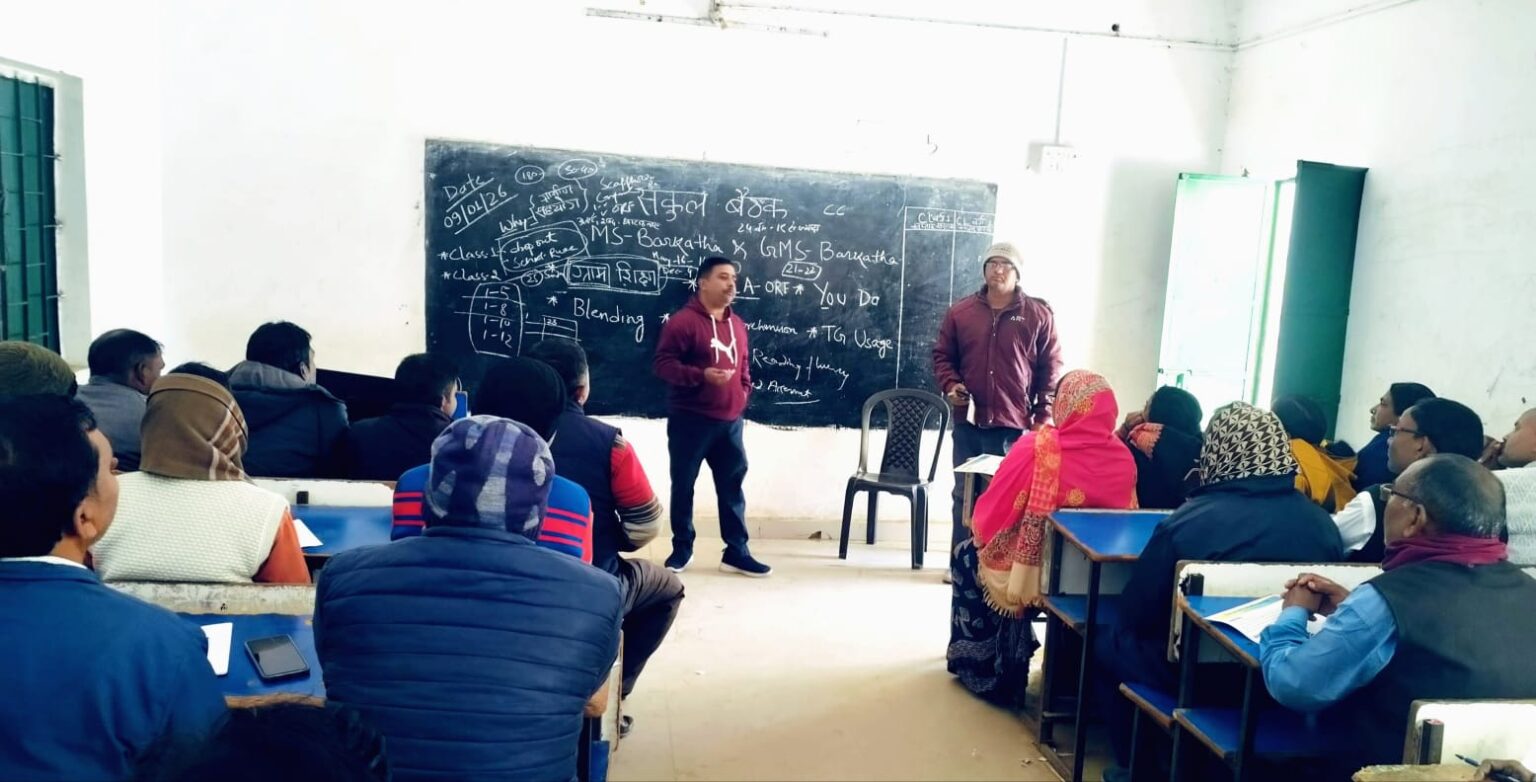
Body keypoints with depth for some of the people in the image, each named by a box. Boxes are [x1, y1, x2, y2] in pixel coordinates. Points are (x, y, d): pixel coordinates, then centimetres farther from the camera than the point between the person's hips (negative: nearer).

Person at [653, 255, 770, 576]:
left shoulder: (738, 324, 13)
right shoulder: (683, 320, -9)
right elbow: (662, 363, -14)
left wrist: (743, 394, 9)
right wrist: (702, 375, -23)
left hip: (730, 422, 6)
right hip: (690, 420, -5)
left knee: (732, 486, 8)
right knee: (683, 485, 5)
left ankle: (737, 552, 16)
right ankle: (682, 548, 20)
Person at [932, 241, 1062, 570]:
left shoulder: (1039, 314, 0)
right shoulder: (960, 312, 6)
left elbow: (1051, 370, 2)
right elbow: (942, 356, 13)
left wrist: (1043, 418, -4)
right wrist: (950, 385, -7)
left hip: (1015, 425, -2)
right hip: (969, 422, 2)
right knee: (965, 495, 10)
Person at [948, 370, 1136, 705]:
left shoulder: (1036, 447, -22)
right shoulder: (1124, 459, -10)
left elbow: (989, 516, -14)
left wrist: (980, 532, 7)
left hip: (1027, 571, -4)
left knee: (968, 555, 27)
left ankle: (976, 664, 35)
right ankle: (1006, 663, 41)